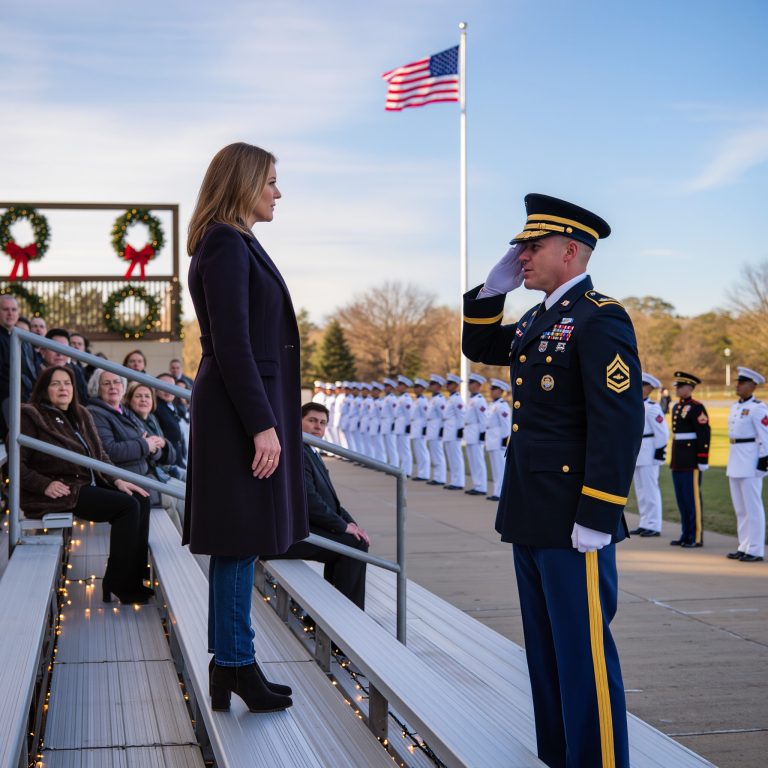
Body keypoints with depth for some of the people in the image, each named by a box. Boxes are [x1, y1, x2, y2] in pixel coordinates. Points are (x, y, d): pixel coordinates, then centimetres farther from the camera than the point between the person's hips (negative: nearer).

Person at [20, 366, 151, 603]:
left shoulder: (81, 416, 20)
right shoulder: (30, 417, -3)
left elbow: (100, 455, 19)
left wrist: (118, 480, 1)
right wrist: (45, 485, -22)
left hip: (88, 486, 8)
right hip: (60, 493, -8)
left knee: (139, 499, -14)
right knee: (126, 505, -23)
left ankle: (135, 577, -12)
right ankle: (118, 583, -16)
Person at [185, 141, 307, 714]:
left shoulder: (238, 245, 17)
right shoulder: (226, 246, -13)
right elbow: (231, 345, -20)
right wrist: (262, 425, -22)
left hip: (251, 405, 10)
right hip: (244, 410, -10)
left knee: (241, 544, 12)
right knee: (242, 540, -4)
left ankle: (231, 668, 19)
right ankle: (235, 667, 4)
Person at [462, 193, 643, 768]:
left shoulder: (600, 319, -14)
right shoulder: (539, 319, 14)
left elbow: (620, 424, -20)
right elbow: (478, 346, 29)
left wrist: (597, 519, -22)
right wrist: (494, 286, 12)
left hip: (573, 523, -9)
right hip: (531, 518, 10)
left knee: (583, 656, -3)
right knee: (547, 651, 16)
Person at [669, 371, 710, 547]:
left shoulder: (696, 408, -12)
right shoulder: (676, 407, 15)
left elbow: (704, 435, -16)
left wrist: (703, 460, -19)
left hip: (691, 461, -9)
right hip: (678, 460, 9)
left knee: (693, 498, -4)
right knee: (681, 499, 12)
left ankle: (696, 537, 1)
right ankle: (686, 535, 19)